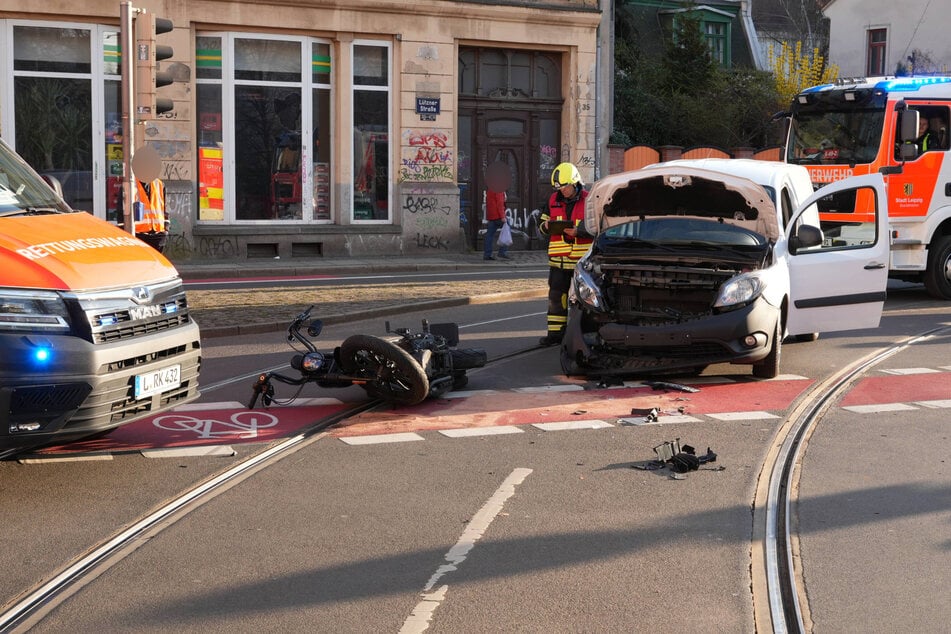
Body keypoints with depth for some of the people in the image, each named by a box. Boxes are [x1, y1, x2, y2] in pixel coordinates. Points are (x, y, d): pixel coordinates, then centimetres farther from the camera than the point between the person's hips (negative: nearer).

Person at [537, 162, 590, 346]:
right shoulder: (553, 201, 10)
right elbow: (542, 222, 18)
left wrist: (578, 230, -23)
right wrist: (546, 226, -7)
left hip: (582, 260, -4)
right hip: (558, 259, 4)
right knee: (556, 295, 4)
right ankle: (555, 332, 9)